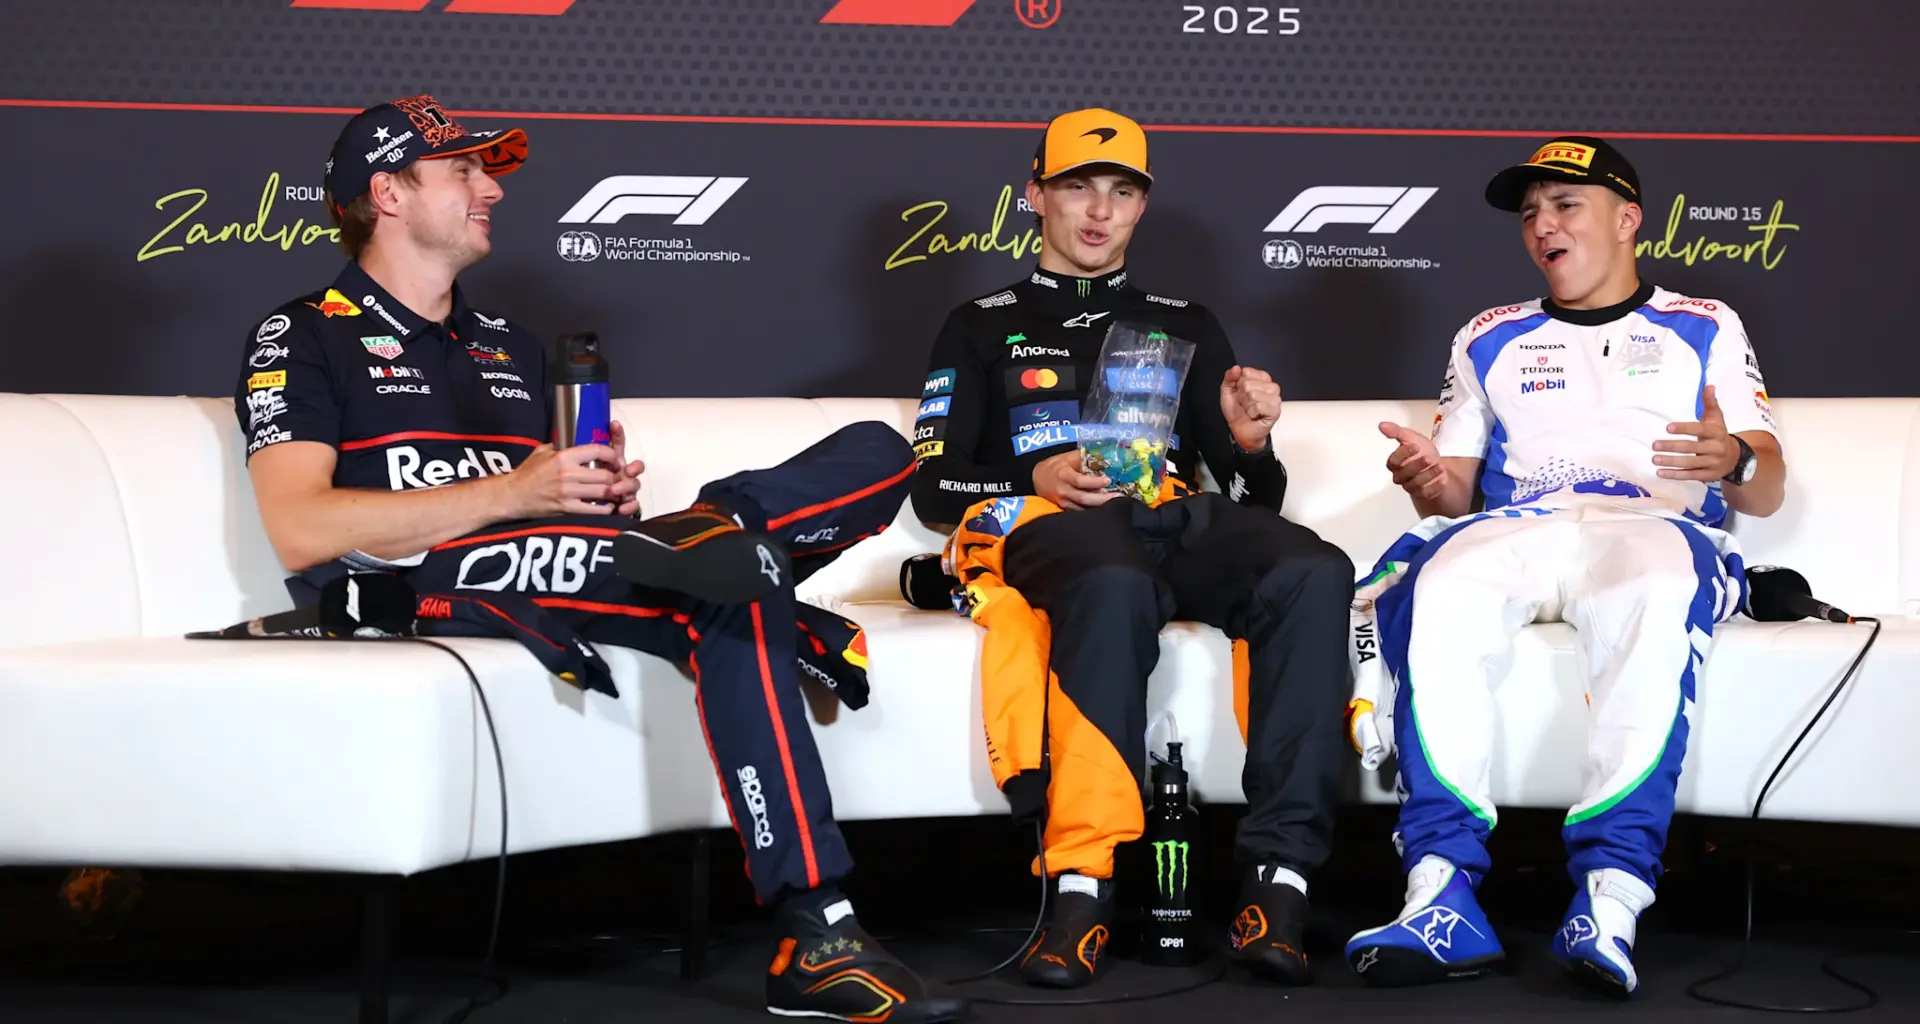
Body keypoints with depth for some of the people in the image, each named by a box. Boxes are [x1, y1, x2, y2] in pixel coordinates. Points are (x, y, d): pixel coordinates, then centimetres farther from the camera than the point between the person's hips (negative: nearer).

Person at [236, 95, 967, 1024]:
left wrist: (604, 495, 3)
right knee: (735, 591, -36)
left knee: (878, 452, -8)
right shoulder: (302, 339, 8)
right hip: (416, 587, -7)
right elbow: (301, 532, -8)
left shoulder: (511, 350, 31)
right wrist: (510, 495, -13)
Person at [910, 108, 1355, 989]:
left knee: (1312, 574, -34)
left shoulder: (1185, 326, 30)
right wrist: (1037, 479, -7)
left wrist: (1251, 443, -1)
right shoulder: (983, 327, 24)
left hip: (1179, 521, 3)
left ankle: (1279, 876, -40)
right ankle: (1081, 886, -45)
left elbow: (1257, 498, 24)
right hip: (1044, 521, -3)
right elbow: (932, 486, 12)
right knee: (1113, 585, -43)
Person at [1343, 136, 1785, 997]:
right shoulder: (1490, 339, 29)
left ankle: (1611, 899, -48)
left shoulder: (1704, 328, 22)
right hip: (1517, 530, 2)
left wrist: (1734, 461, -13)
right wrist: (1431, 482, -6)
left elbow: (1766, 496, 13)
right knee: (1438, 590, -36)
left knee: (1656, 591, -41)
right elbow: (1458, 489, 20)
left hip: (1656, 524, -2)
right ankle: (1442, 897, -42)